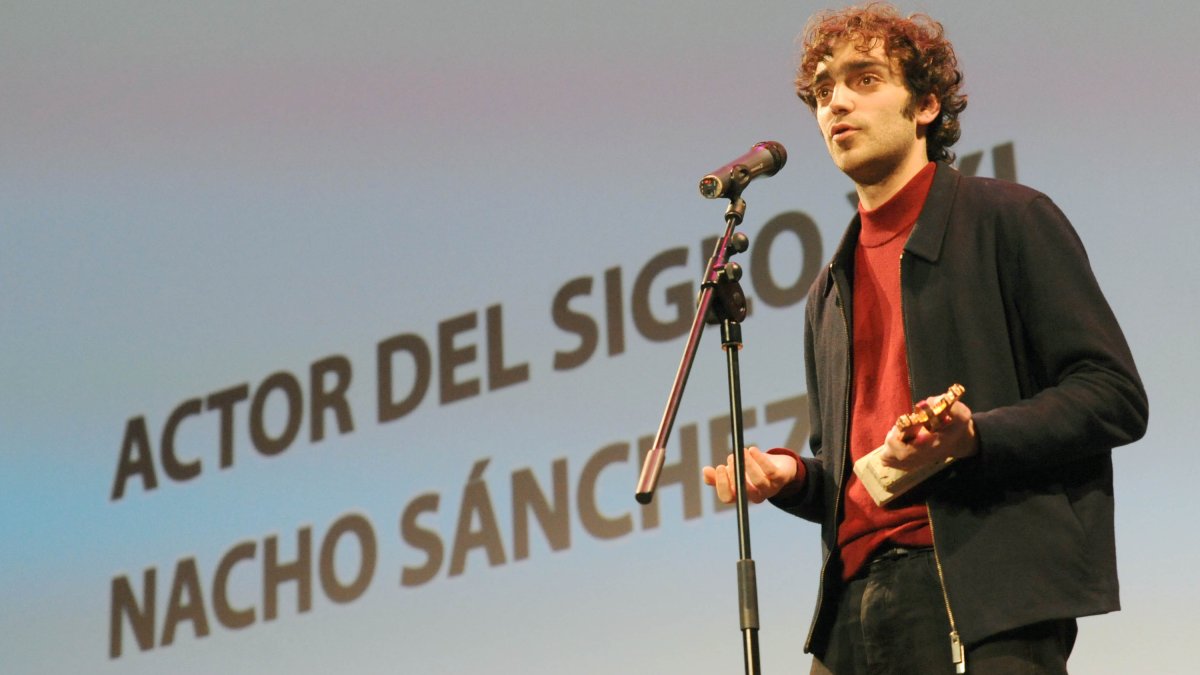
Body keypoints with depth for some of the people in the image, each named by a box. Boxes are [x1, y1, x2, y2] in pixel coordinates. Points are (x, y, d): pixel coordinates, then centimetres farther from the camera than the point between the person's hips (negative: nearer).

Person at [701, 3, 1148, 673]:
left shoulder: (1010, 218, 4)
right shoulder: (830, 292, 23)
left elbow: (1116, 396, -3)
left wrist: (974, 438, -17)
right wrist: (790, 474, 5)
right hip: (853, 610, 6)